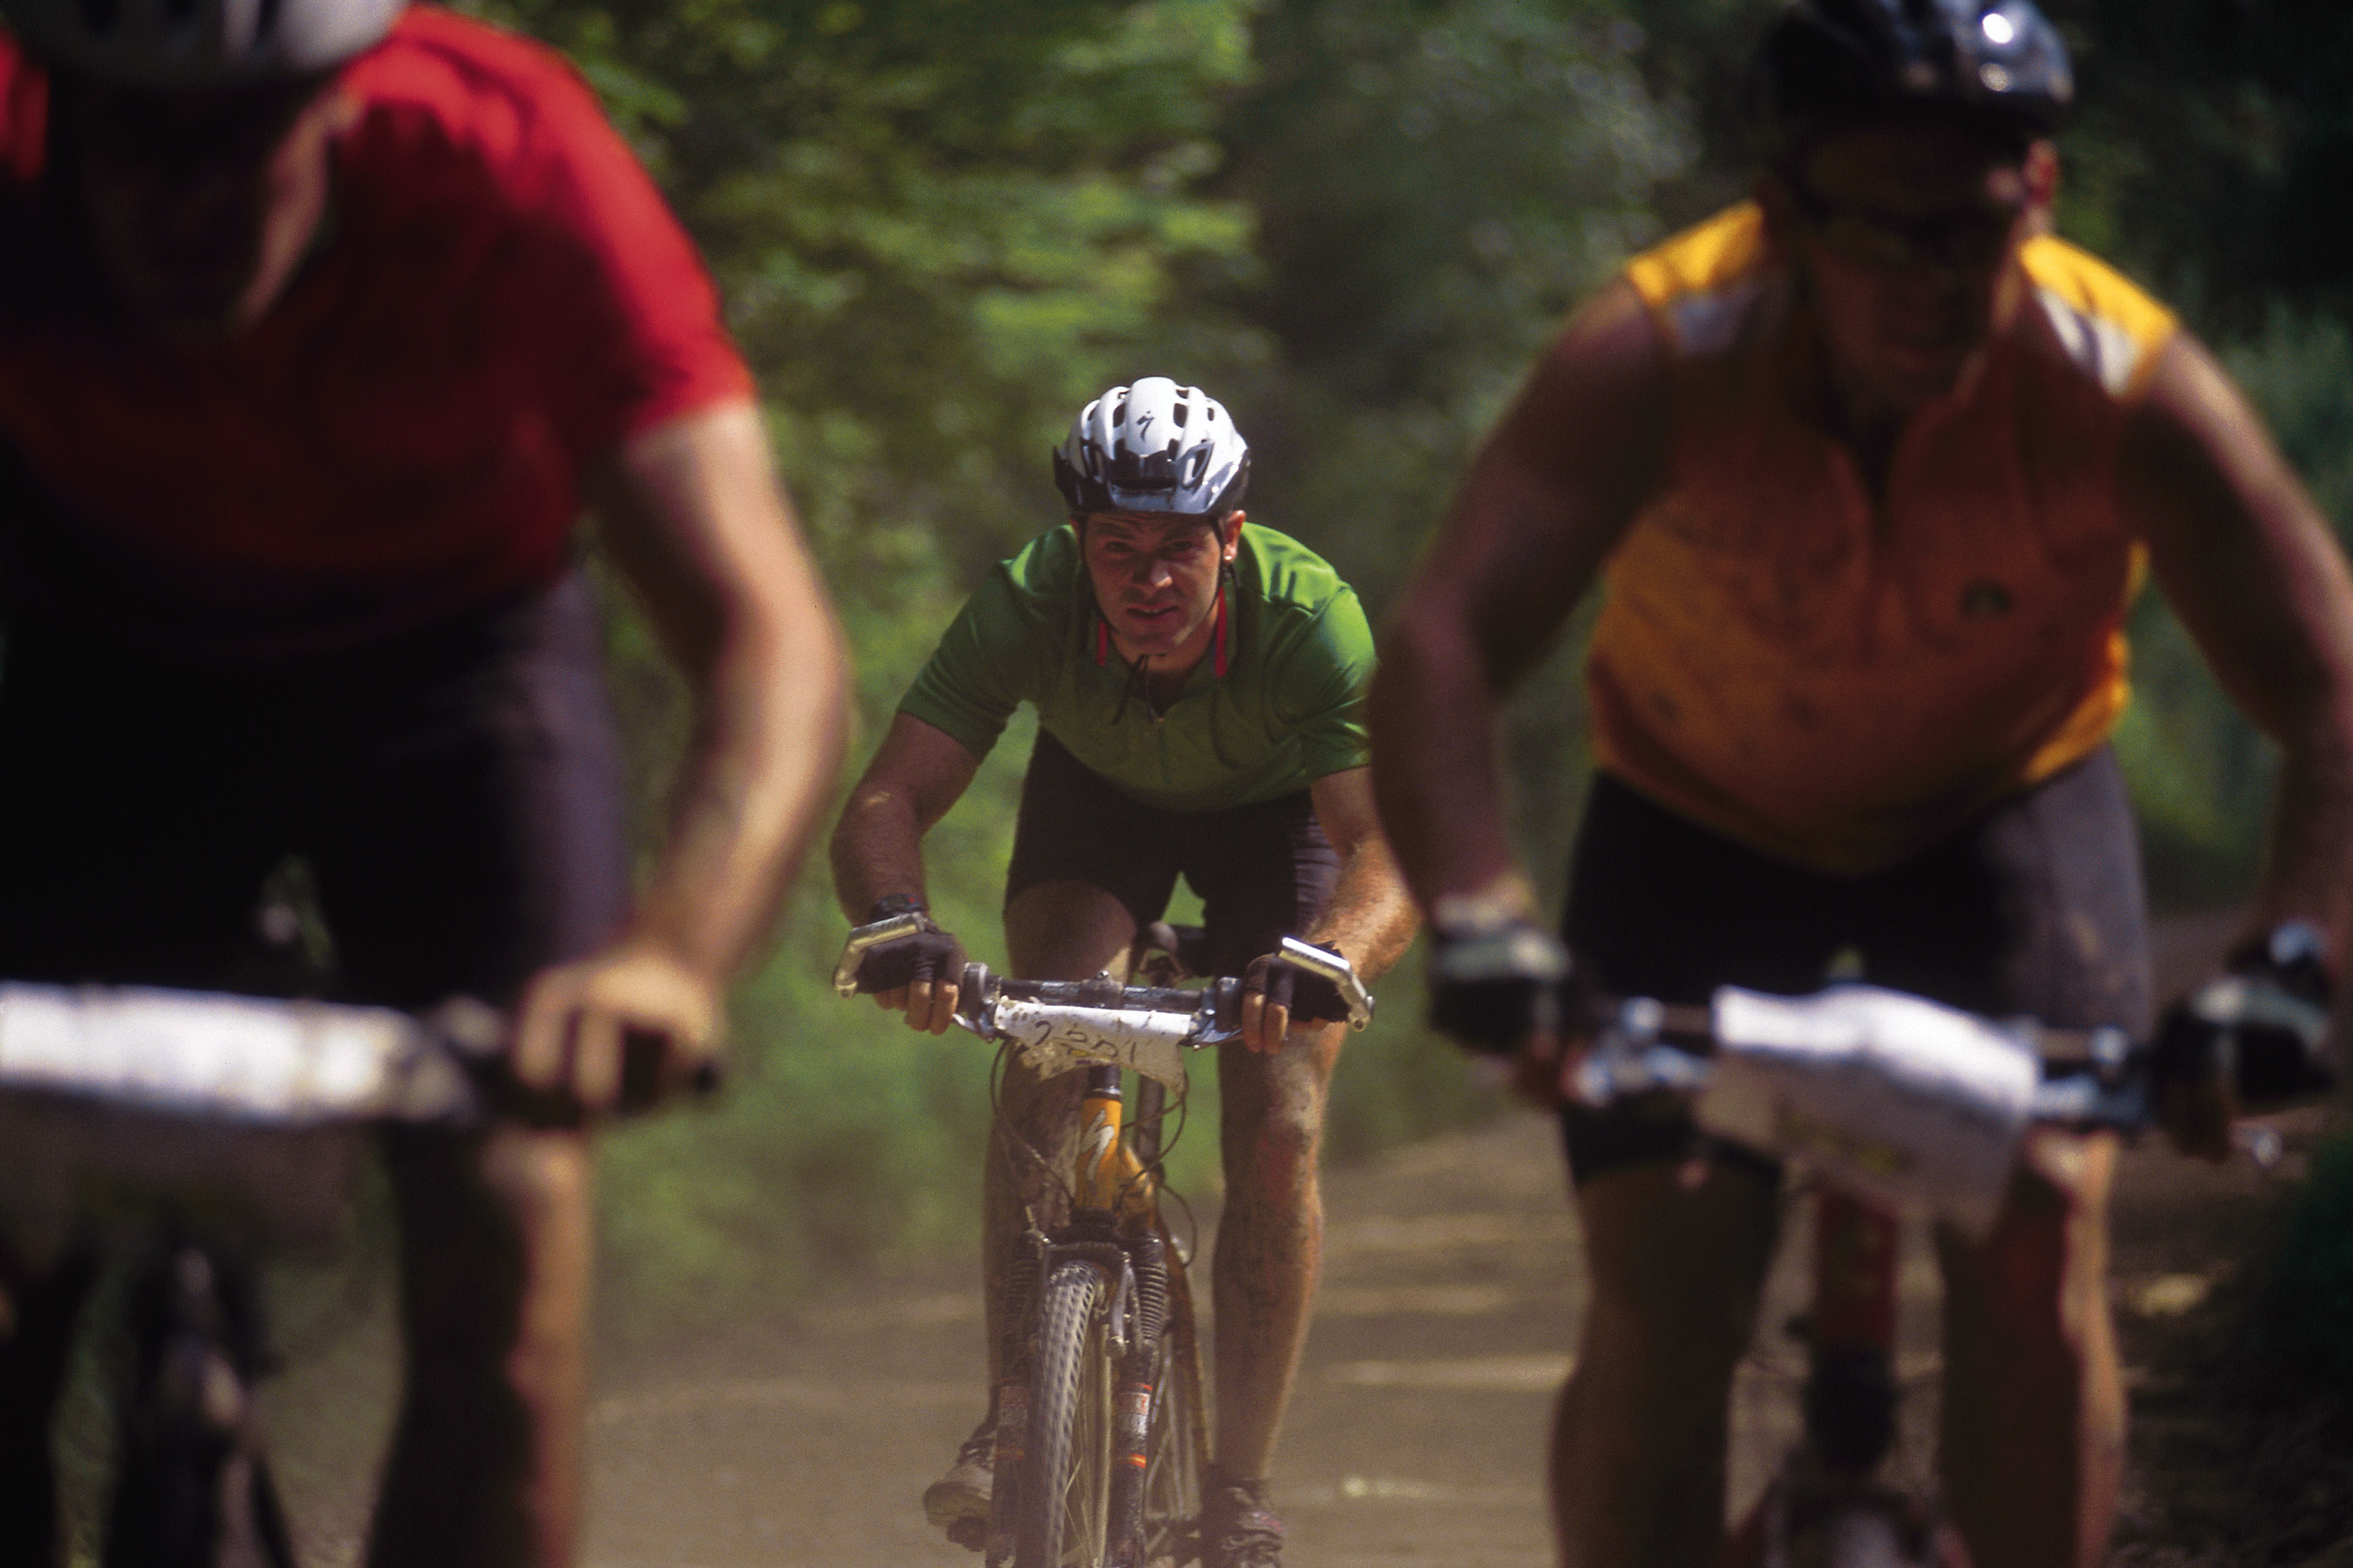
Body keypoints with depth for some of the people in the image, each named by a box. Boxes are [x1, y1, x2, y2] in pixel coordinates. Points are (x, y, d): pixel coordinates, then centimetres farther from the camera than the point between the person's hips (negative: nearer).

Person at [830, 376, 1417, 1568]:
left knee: (1277, 1135, -15)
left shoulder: (1310, 620, -39)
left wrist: (1324, 961, -69)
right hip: (1098, 794, 1)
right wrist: (898, 926, -59)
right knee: (1042, 1072, -24)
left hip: (1275, 809, -1)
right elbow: (886, 801, -38)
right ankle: (1013, 1419, -16)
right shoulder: (1030, 603, -35)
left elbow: (1391, 848, -48)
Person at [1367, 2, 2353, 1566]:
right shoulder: (1655, 359, -32)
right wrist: (1477, 918, -57)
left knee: (2038, 1248, -18)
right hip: (1700, 818, 0)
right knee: (1663, 1298, -12)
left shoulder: (2124, 384, -30)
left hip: (2007, 806, 1)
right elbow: (1441, 646, -41)